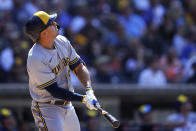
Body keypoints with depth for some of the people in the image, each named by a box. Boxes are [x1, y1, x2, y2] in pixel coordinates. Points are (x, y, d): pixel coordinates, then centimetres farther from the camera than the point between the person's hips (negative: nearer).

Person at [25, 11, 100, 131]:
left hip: (67, 106, 8)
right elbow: (55, 91, -24)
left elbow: (79, 67, 3)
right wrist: (83, 99, -25)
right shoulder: (35, 59, -25)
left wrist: (89, 90, -14)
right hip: (47, 107, -8)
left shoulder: (62, 42, -1)